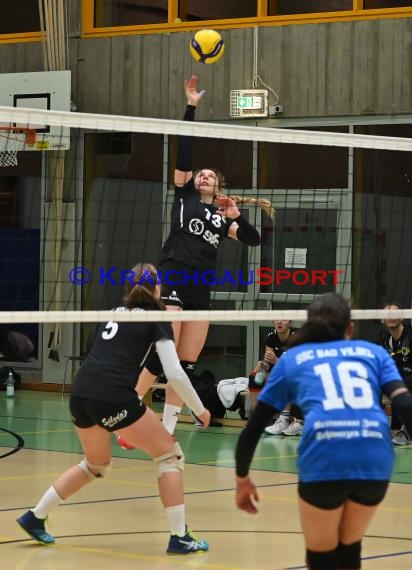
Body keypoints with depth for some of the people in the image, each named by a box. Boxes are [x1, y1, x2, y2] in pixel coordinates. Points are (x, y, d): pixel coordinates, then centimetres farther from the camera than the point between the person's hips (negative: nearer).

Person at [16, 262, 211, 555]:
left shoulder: (115, 313, 23)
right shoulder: (157, 319, 5)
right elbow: (175, 373, -2)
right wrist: (200, 409, 9)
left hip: (80, 394, 7)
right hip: (113, 398, -7)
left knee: (97, 465, 29)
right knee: (170, 454, 8)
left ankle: (35, 517, 28)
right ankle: (180, 537, 1)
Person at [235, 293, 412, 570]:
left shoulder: (292, 359, 24)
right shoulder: (374, 352, 24)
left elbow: (253, 429, 23)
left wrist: (242, 479, 37)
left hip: (324, 460, -1)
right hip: (376, 459, 1)